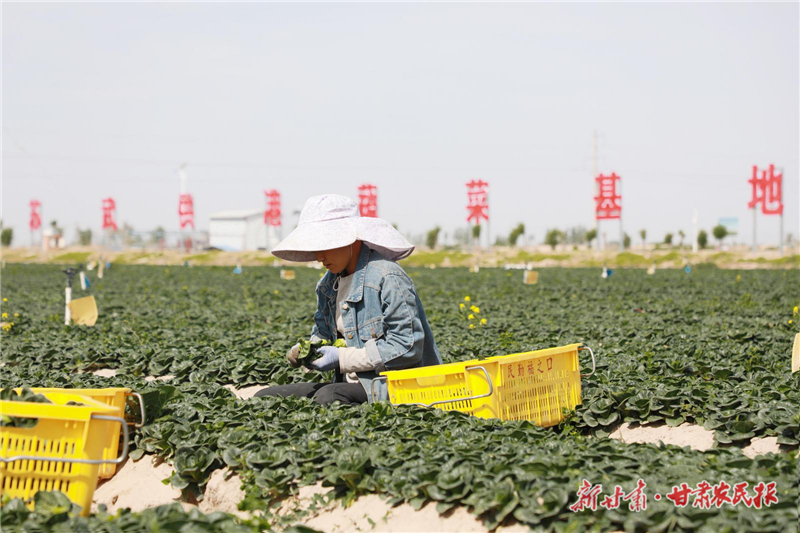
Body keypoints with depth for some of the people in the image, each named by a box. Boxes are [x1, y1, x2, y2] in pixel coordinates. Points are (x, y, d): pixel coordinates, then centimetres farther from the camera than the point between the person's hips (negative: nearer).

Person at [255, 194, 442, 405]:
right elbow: (322, 334, 26)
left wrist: (343, 358, -19)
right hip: (351, 384, 9)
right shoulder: (328, 285, 12)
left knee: (328, 397, -38)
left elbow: (408, 348, -18)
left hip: (391, 388, -9)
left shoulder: (388, 278, -14)